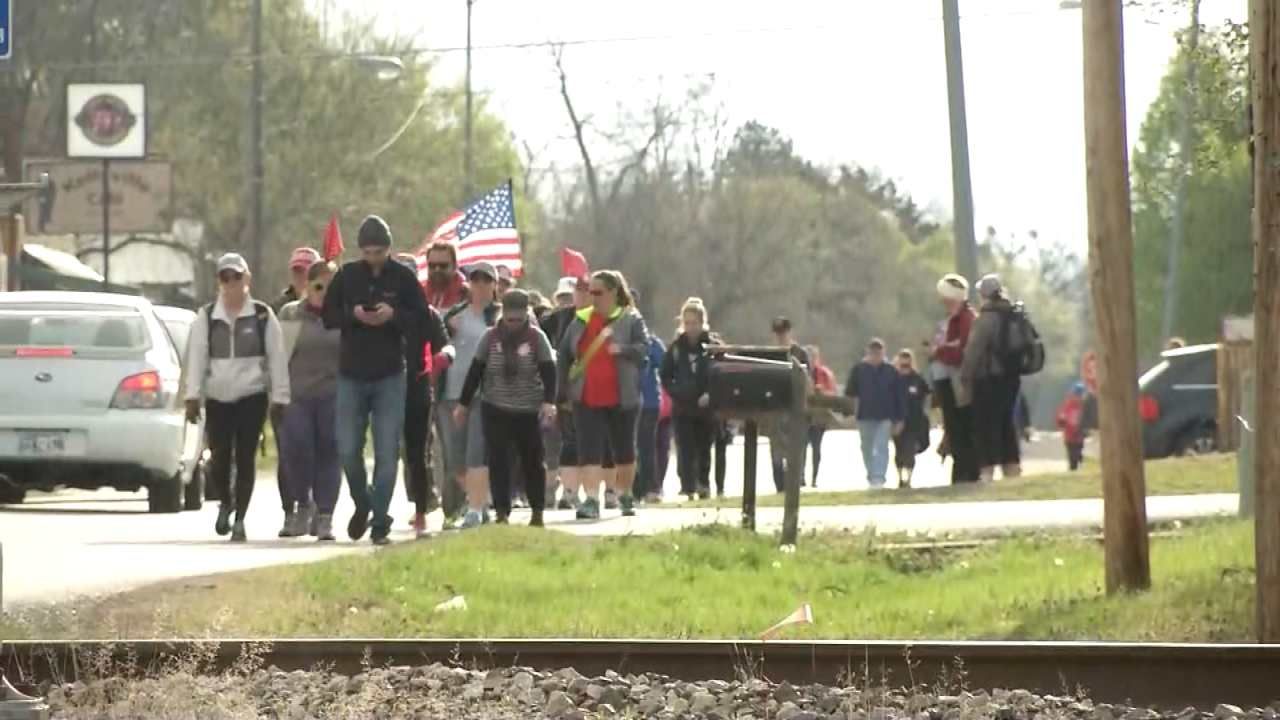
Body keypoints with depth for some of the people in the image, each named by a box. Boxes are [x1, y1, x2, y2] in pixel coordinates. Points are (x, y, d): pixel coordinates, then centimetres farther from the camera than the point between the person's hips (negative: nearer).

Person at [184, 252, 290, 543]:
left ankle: (240, 519, 4)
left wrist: (279, 398, -1)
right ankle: (225, 503, 25)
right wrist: (193, 396, -5)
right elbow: (197, 358, 3)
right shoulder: (206, 317, 7)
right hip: (217, 398, 1)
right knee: (220, 458, -3)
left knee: (245, 459, -3)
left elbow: (277, 358, 3)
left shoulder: (263, 316, 3)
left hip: (252, 396, -1)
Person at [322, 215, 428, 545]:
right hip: (351, 375, 1)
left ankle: (380, 522, 3)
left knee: (387, 453, -2)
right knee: (348, 450, 3)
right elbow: (328, 316, 3)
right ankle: (362, 504, 27)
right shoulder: (347, 276, 2)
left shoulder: (403, 277, -1)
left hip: (390, 378, -1)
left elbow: (422, 320, -1)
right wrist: (353, 315, -16)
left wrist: (393, 315, -19)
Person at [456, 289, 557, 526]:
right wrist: (463, 404, 5)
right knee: (498, 462, -6)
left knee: (532, 462, 7)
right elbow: (475, 371, 5)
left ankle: (537, 512, 20)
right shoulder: (491, 337, 0)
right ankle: (502, 512, -4)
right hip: (496, 410, 1)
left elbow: (549, 371, -7)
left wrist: (549, 401, -21)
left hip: (529, 411, -1)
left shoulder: (536, 338, -4)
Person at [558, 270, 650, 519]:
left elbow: (645, 347, -15)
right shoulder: (581, 321, 8)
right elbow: (564, 354, 14)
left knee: (624, 449, 12)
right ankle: (591, 500, -15)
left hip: (621, 398, -2)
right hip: (586, 399, 2)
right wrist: (565, 386, 7)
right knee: (589, 449, -9)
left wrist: (623, 349, -34)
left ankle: (625, 496, 29)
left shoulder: (631, 320, -2)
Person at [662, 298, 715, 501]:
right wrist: (675, 393, -7)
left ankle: (703, 486, 25)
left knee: (704, 449, 11)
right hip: (682, 407, 1)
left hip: (706, 406, -1)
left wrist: (710, 395, -16)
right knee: (685, 450, -8)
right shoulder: (677, 346, 3)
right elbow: (665, 376, 9)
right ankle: (688, 487, -12)